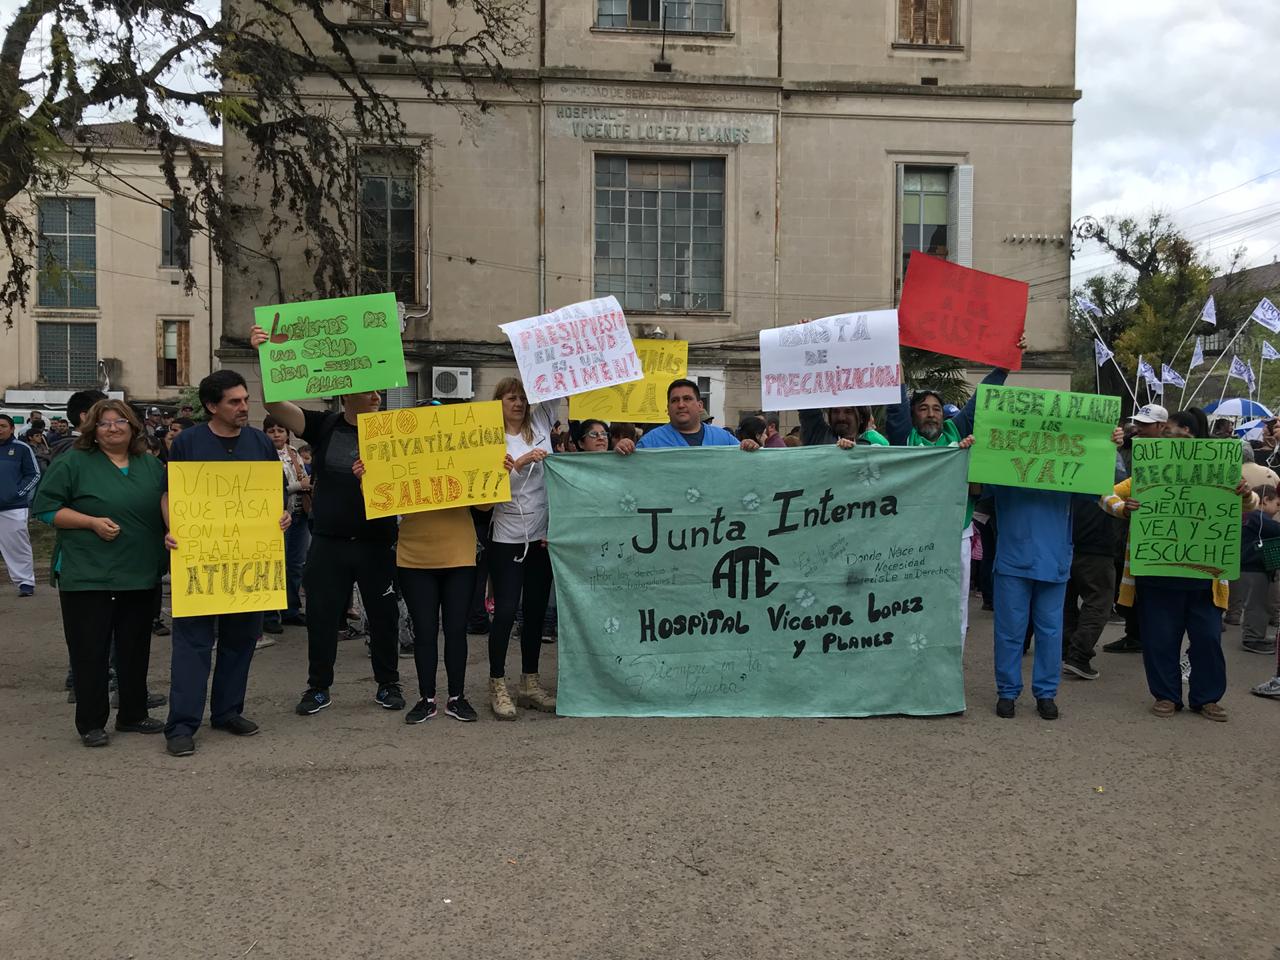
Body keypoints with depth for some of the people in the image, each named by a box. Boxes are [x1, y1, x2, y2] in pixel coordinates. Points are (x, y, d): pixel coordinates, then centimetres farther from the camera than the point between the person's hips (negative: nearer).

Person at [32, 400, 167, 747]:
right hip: (87, 576, -4)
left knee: (135, 649, 12)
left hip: (140, 576, 4)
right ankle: (91, 723, 14)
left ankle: (133, 714, 25)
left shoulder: (152, 466, 11)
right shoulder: (73, 462, -3)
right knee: (90, 651, 2)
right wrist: (92, 522, -16)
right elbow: (45, 507, -6)